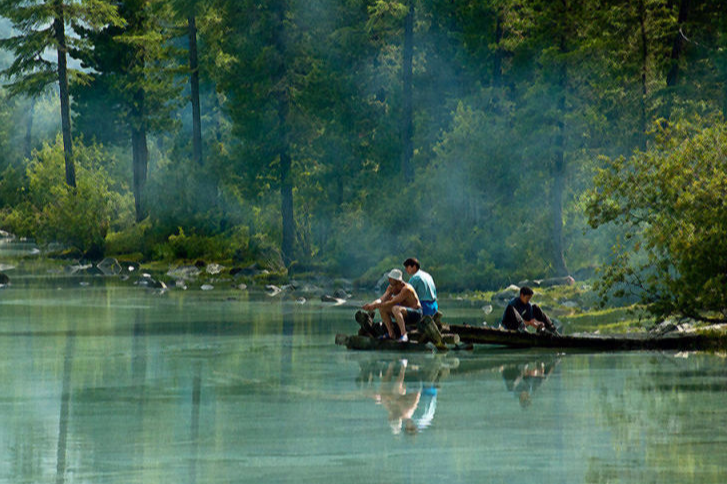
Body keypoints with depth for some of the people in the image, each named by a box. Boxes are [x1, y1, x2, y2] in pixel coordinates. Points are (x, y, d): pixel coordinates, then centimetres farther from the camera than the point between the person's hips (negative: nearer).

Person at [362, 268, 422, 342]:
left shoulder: (406, 289, -27)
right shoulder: (391, 288, -1)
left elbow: (392, 302, -30)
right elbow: (382, 299, -6)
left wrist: (376, 306, -30)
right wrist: (372, 304, -26)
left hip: (416, 313, -9)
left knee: (395, 309, -36)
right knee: (382, 308, -2)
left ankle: (404, 335, -36)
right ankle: (391, 334, -1)